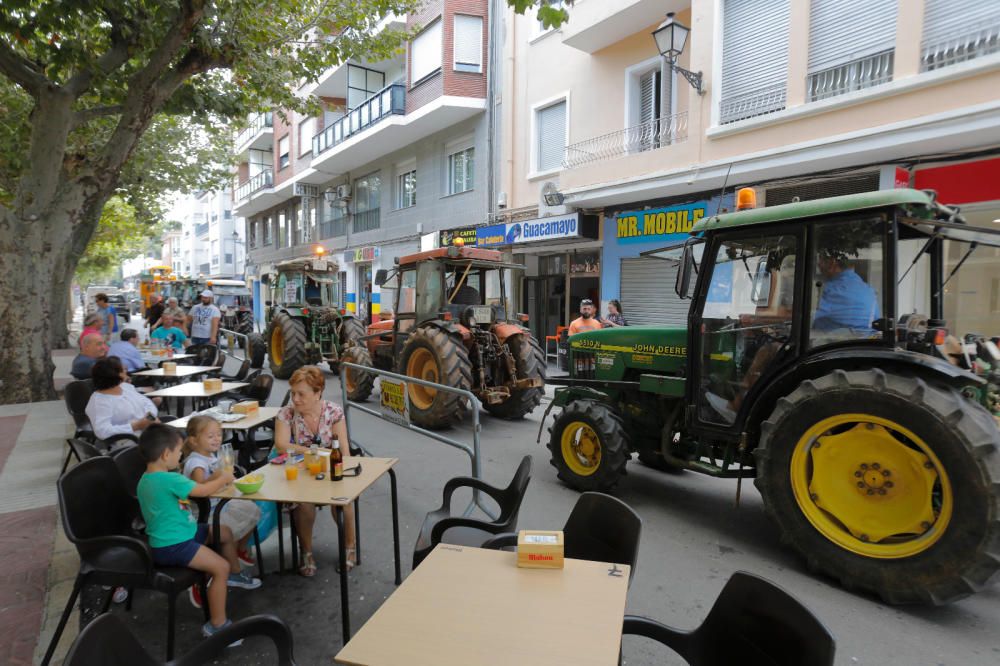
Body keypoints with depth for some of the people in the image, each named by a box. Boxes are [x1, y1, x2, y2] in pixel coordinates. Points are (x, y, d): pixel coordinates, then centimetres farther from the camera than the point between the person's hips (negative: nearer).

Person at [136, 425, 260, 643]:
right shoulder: (169, 480, -26)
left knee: (225, 532, 19)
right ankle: (217, 626, -7)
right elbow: (202, 491, -17)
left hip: (181, 533, 11)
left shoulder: (147, 479, 7)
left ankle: (235, 575, 40)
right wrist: (223, 479, 1)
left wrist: (214, 479, 9)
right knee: (221, 567, -17)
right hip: (172, 546, -11)